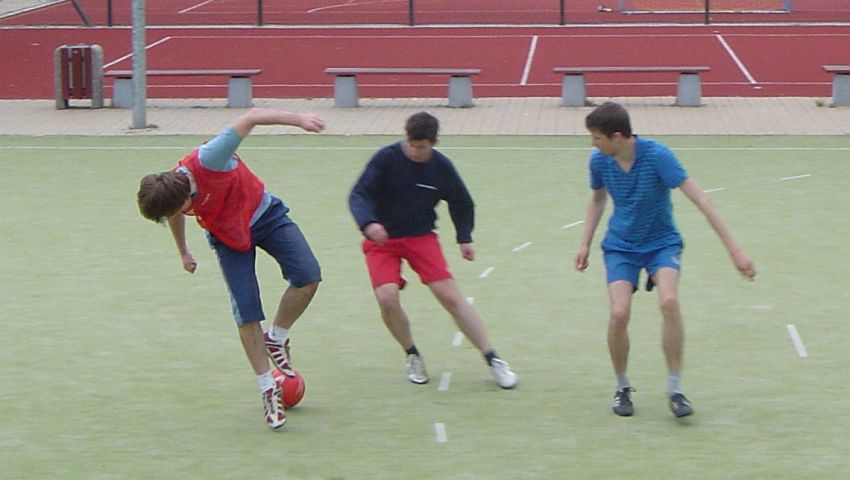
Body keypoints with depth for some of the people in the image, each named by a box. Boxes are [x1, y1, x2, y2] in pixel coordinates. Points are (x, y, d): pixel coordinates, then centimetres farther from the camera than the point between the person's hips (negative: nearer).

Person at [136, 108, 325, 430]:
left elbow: (252, 117, -35)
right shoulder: (169, 197, -21)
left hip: (264, 214, -2)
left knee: (308, 276, -20)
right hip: (228, 239, 2)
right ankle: (268, 389, 1)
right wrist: (183, 252, 22)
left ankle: (276, 339, 4)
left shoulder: (207, 161, -37)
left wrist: (298, 119, -41)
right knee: (246, 314, -10)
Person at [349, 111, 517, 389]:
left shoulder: (441, 166, -6)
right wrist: (369, 223, -38)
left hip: (421, 236, 1)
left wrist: (465, 238, 6)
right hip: (382, 240, -1)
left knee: (450, 295, -10)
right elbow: (358, 195, -19)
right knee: (387, 297, -22)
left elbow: (461, 203, 13)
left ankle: (492, 360, -1)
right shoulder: (387, 158, -15)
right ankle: (411, 356, 5)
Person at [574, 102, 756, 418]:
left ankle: (675, 389, -15)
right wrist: (585, 244, 9)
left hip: (661, 242, -3)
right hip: (620, 246, 3)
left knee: (669, 301, -30)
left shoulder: (657, 155, -24)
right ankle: (622, 388, 5)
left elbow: (700, 200, -25)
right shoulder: (599, 161, -10)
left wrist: (734, 249, -28)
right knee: (619, 312, -20)